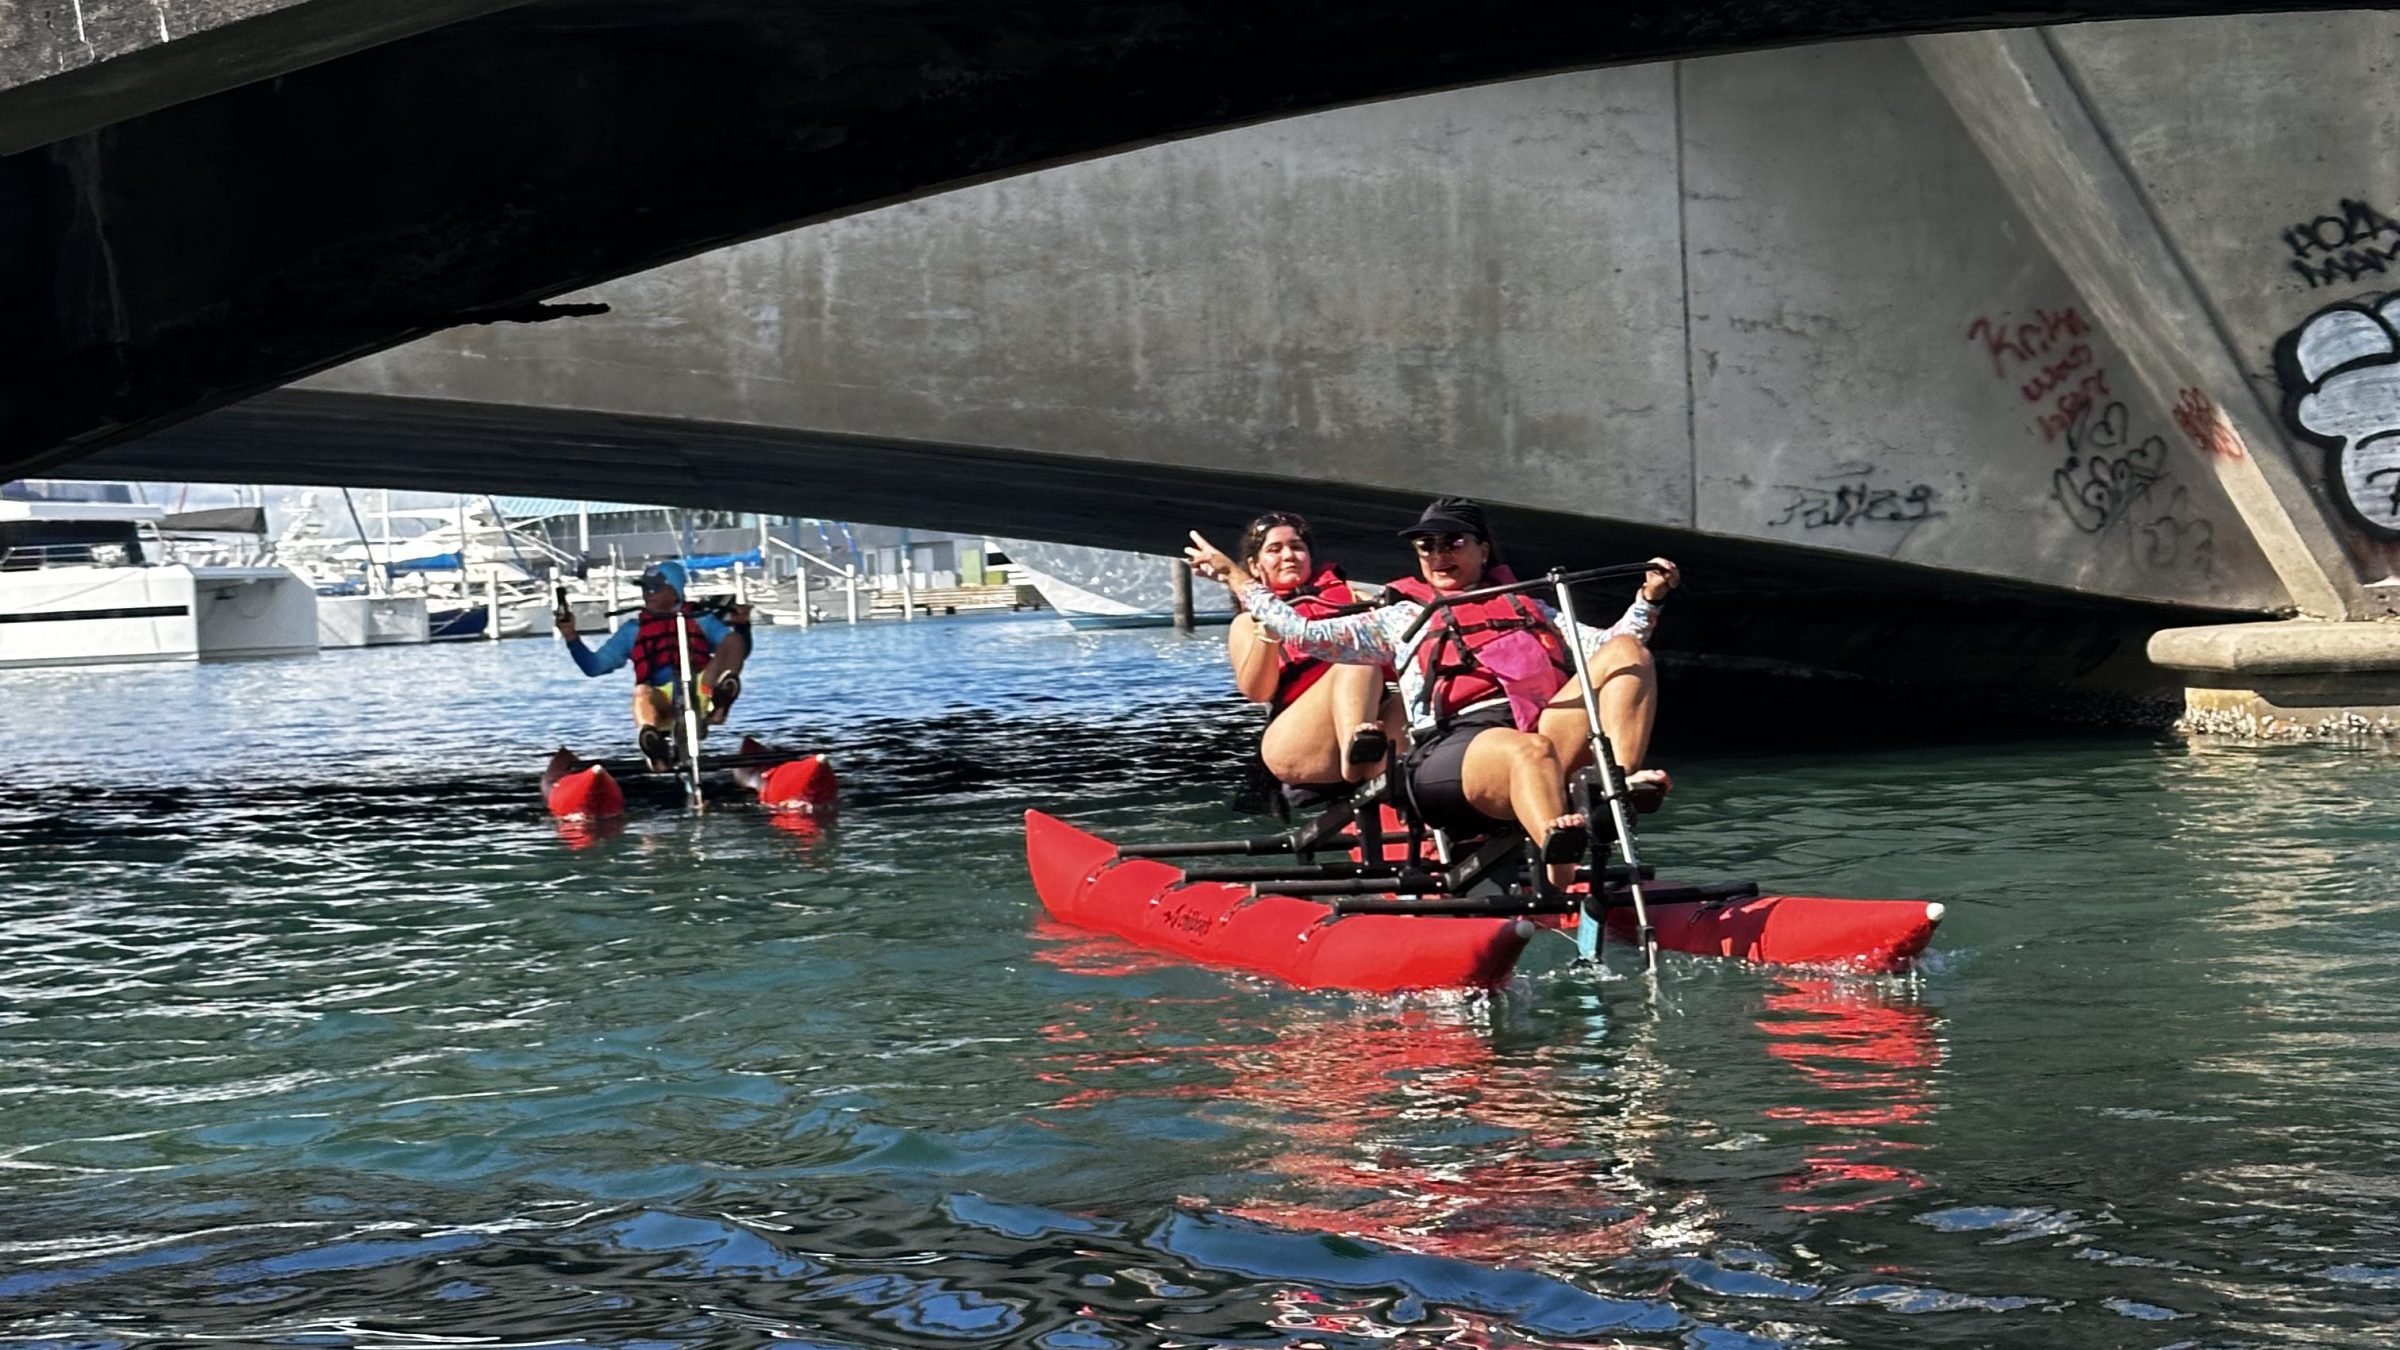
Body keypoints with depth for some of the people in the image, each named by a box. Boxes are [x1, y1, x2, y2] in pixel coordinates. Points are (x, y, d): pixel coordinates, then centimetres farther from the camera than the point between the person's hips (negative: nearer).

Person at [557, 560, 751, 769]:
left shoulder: (701, 620, 24)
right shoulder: (633, 630, 25)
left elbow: (738, 651, 15)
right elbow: (594, 666, 21)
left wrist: (742, 624, -6)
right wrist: (571, 637, 5)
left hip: (701, 691, 0)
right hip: (662, 701, 0)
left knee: (733, 640, -19)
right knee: (642, 692, -36)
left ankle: (720, 701, -50)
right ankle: (650, 739, -70)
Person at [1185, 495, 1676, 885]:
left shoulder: (1527, 610, 35)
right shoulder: (1403, 621, 28)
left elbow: (1604, 644, 29)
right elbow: (1303, 634, 21)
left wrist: (1648, 600, 15)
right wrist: (1235, 577, 21)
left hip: (1541, 726, 4)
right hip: (1455, 745, -4)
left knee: (1627, 652, -14)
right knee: (1529, 752, -40)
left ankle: (1626, 781, -37)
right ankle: (1561, 888, -68)